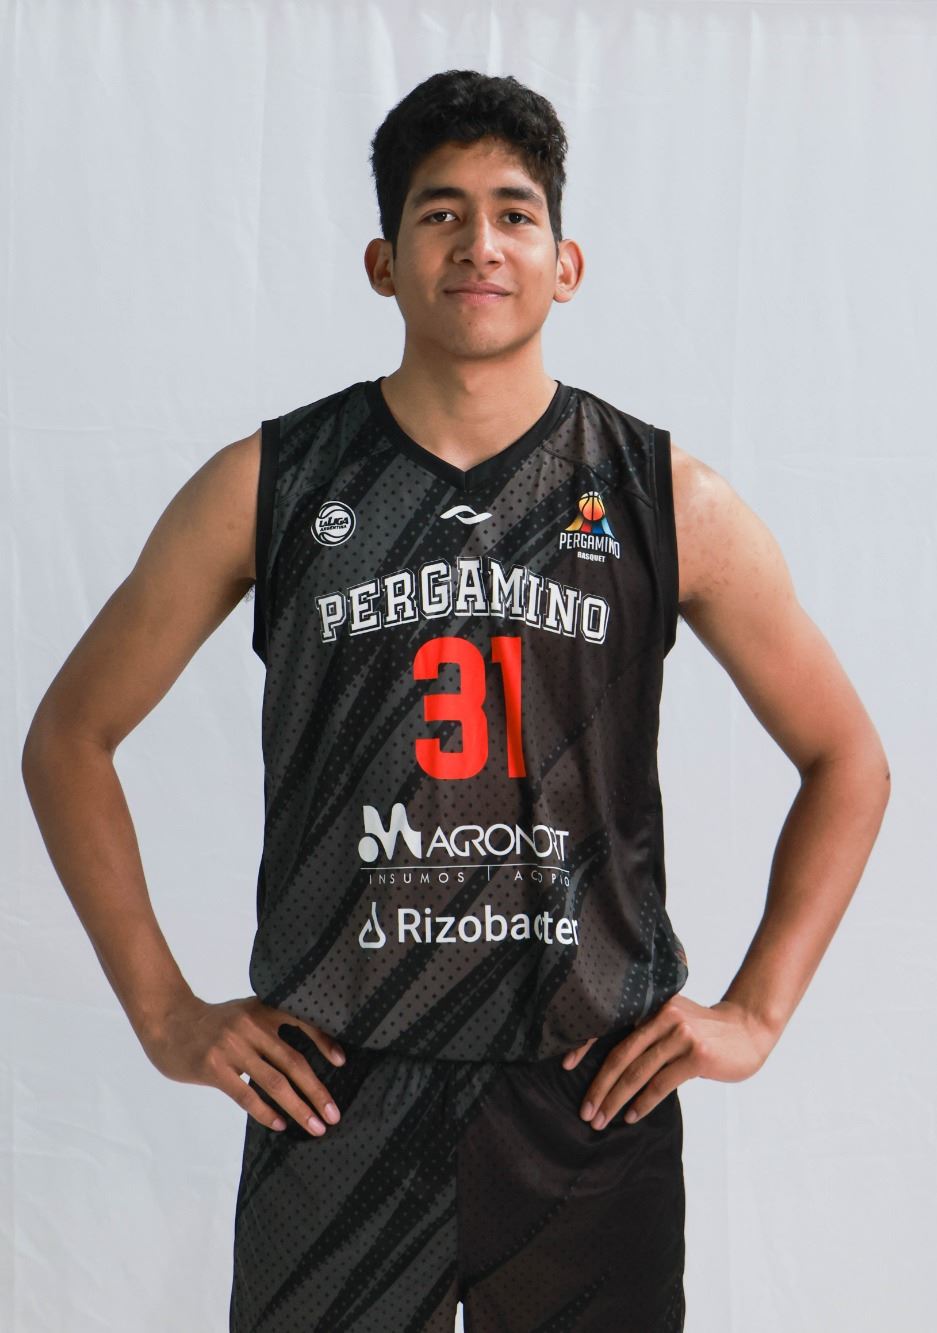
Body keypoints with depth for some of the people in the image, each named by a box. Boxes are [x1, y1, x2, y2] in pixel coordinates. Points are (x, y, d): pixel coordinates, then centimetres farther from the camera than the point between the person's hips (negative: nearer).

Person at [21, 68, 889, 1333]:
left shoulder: (670, 500, 0)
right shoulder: (267, 486, -1)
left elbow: (849, 760, 9)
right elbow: (68, 738, 7)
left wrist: (755, 1014, 1)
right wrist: (165, 1014, 1)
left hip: (594, 1095, 1)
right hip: (334, 1091, 0)